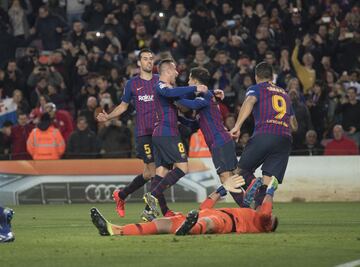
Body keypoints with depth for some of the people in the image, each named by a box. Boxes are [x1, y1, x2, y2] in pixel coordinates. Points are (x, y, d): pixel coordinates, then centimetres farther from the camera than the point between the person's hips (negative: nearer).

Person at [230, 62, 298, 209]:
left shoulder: (256, 88, 15)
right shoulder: (284, 93, 30)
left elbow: (249, 102, -10)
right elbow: (294, 125, 31)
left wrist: (237, 126, -19)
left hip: (264, 135, -4)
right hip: (285, 138, 4)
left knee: (241, 169, 8)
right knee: (268, 182, -1)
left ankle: (252, 184, -25)